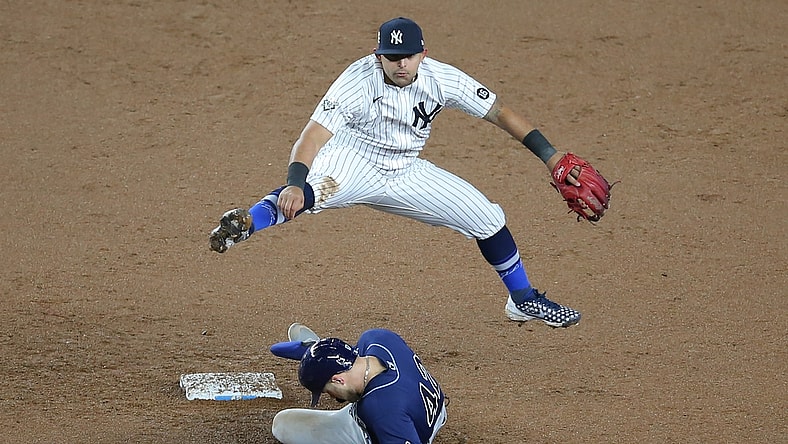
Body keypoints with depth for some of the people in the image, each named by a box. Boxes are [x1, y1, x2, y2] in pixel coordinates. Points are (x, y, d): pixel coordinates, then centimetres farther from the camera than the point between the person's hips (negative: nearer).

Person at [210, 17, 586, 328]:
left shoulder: (442, 79, -14)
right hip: (352, 161, -5)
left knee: (487, 217, 5)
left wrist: (549, 155, -11)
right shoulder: (360, 80, -26)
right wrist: (295, 184, -51)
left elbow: (499, 113, -6)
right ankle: (247, 223, -63)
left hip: (406, 174, 5)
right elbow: (315, 133, -35)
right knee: (319, 188, -41)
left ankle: (523, 299, 24)